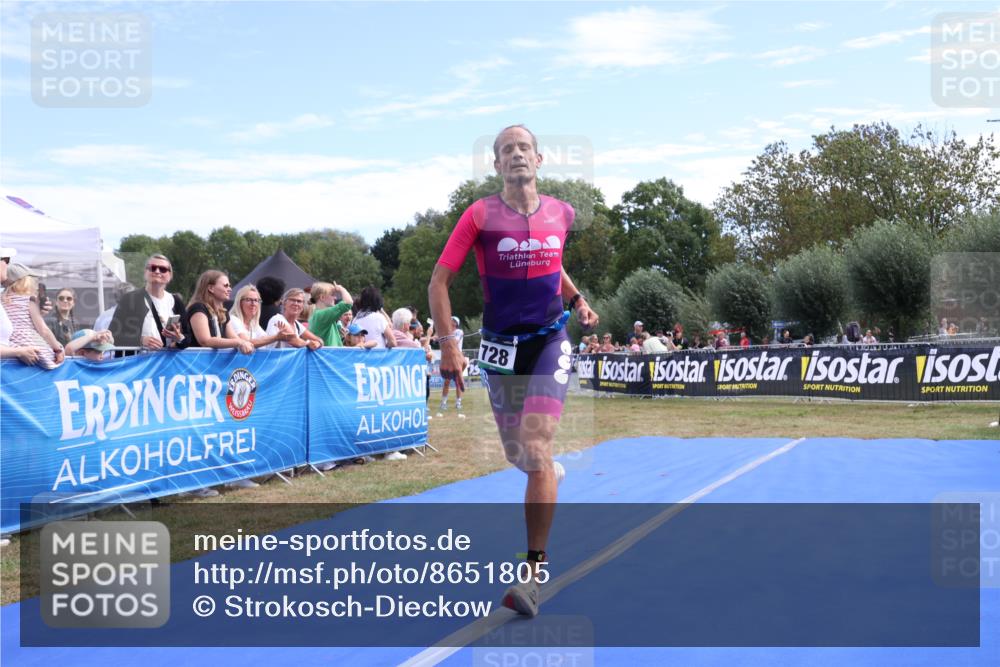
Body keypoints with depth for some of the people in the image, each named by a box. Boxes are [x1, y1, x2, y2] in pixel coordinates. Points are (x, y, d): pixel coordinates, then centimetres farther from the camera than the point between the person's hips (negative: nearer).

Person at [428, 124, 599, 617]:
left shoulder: (561, 214, 2)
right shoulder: (480, 215, -7)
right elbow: (439, 282, -6)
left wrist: (577, 300, 10)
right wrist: (448, 344, -14)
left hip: (550, 343, 0)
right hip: (500, 346, 1)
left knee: (535, 452, -15)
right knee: (517, 456, 11)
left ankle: (536, 570, -7)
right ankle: (551, 475, 50)